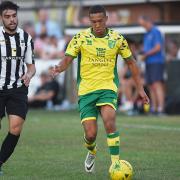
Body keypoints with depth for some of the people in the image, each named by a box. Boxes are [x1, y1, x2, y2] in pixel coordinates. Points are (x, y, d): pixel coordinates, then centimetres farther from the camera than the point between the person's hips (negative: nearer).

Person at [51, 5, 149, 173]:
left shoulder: (117, 38, 1)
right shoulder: (80, 38, -3)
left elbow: (130, 62, 12)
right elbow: (67, 59, -6)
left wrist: (140, 88, 11)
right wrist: (59, 68, -30)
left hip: (108, 88, 0)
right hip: (86, 90, 0)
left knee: (109, 122, -28)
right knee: (90, 134, -5)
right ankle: (92, 153, 32)